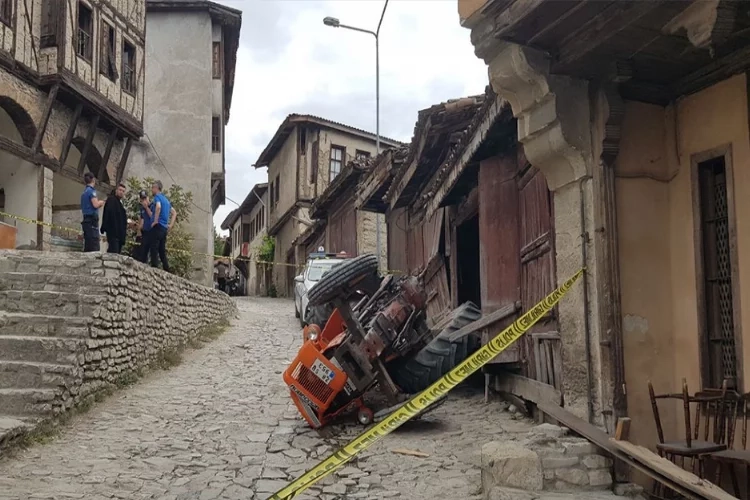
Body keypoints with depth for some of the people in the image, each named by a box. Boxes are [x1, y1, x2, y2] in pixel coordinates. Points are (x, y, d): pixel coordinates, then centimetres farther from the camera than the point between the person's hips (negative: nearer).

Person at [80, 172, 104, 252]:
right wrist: (100, 202, 2)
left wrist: (99, 204, 20)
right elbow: (95, 204, -18)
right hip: (92, 219, -9)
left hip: (86, 219, 9)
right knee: (94, 244, -14)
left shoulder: (85, 191, 19)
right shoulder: (91, 190, -7)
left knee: (88, 245, 8)